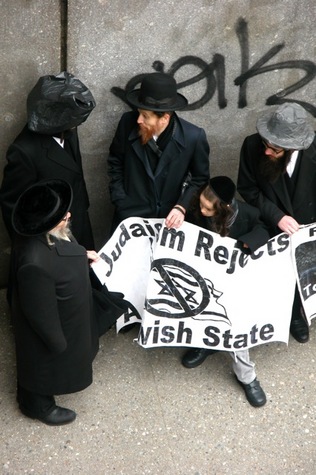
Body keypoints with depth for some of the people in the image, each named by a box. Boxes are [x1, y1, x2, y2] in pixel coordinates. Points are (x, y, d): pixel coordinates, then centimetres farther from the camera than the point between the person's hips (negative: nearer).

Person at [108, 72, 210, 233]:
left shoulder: (193, 137, -18)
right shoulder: (128, 123, -14)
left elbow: (200, 178, -1)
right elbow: (115, 163, 3)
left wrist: (181, 207, -15)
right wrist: (120, 203, -2)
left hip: (168, 220, -1)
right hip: (130, 216, 1)